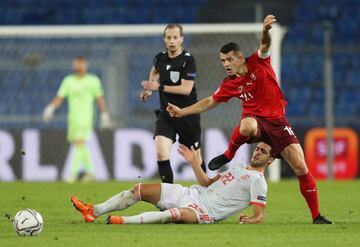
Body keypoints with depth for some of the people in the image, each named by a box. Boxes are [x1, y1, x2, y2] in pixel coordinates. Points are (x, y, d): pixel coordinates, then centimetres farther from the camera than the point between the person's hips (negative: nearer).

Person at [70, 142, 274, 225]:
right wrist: (194, 162, 18)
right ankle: (94, 211, -2)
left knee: (178, 214, -43)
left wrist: (251, 220, -33)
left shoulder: (257, 181, -1)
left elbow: (260, 215, -11)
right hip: (193, 194, 9)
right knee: (139, 190, 1)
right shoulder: (239, 168, 25)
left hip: (206, 210, -9)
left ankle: (127, 221, -58)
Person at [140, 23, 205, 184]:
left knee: (196, 158, 7)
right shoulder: (160, 58, 5)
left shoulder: (188, 60, -12)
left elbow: (186, 89, -21)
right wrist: (148, 89, 20)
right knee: (161, 153, -18)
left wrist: (159, 87, -22)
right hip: (166, 113, 4)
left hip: (188, 115, -4)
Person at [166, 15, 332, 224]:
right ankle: (228, 155, -13)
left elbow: (265, 45, -22)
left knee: (301, 167, -12)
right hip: (255, 120, 0)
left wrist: (266, 31, -45)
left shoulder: (258, 63, -3)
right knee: (247, 126, -41)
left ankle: (316, 216, -2)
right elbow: (209, 102, 15)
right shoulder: (229, 84, 3)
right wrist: (182, 112, 9)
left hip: (277, 121, 0)